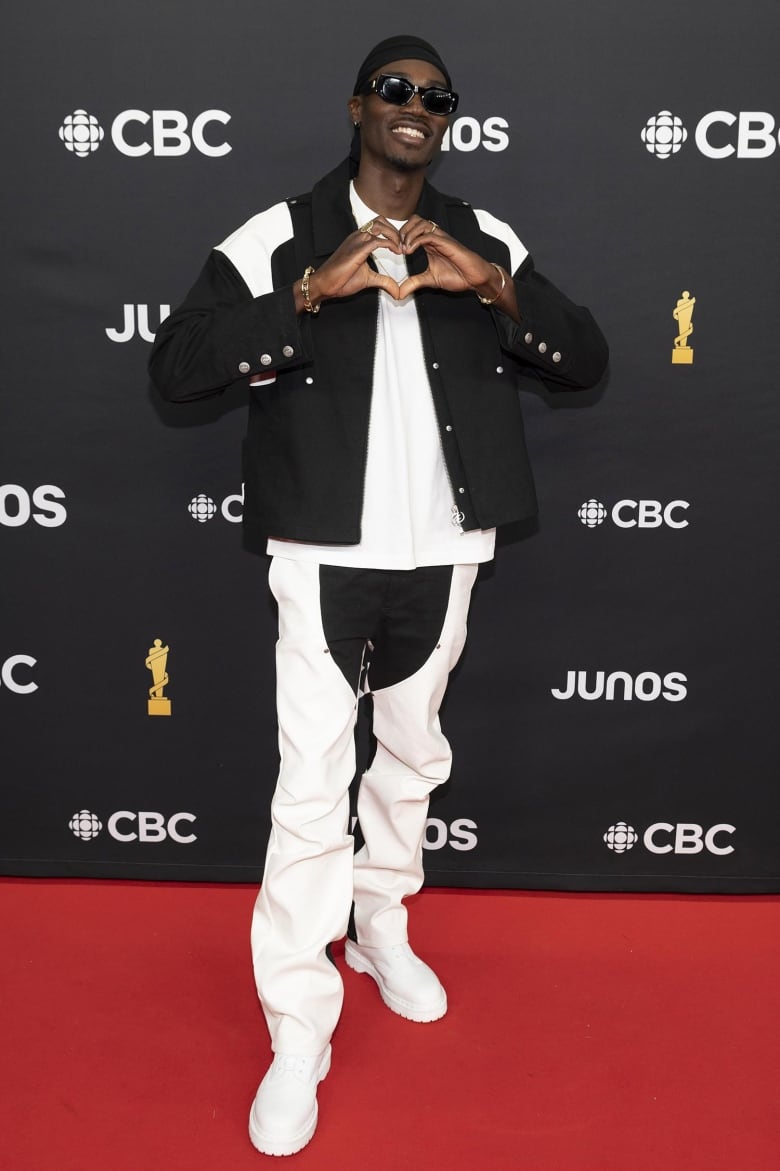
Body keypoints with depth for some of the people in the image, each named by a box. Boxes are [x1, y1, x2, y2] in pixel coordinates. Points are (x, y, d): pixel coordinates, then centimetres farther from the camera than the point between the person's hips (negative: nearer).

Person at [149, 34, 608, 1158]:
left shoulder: (485, 243, 8)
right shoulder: (279, 238, -3)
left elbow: (587, 359, 3)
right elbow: (175, 367, -13)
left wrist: (492, 287, -14)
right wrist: (316, 289, -23)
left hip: (441, 555, 4)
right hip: (327, 556, -3)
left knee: (411, 759, 19)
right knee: (312, 791, -4)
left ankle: (381, 927, 44)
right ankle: (300, 1036, 11)